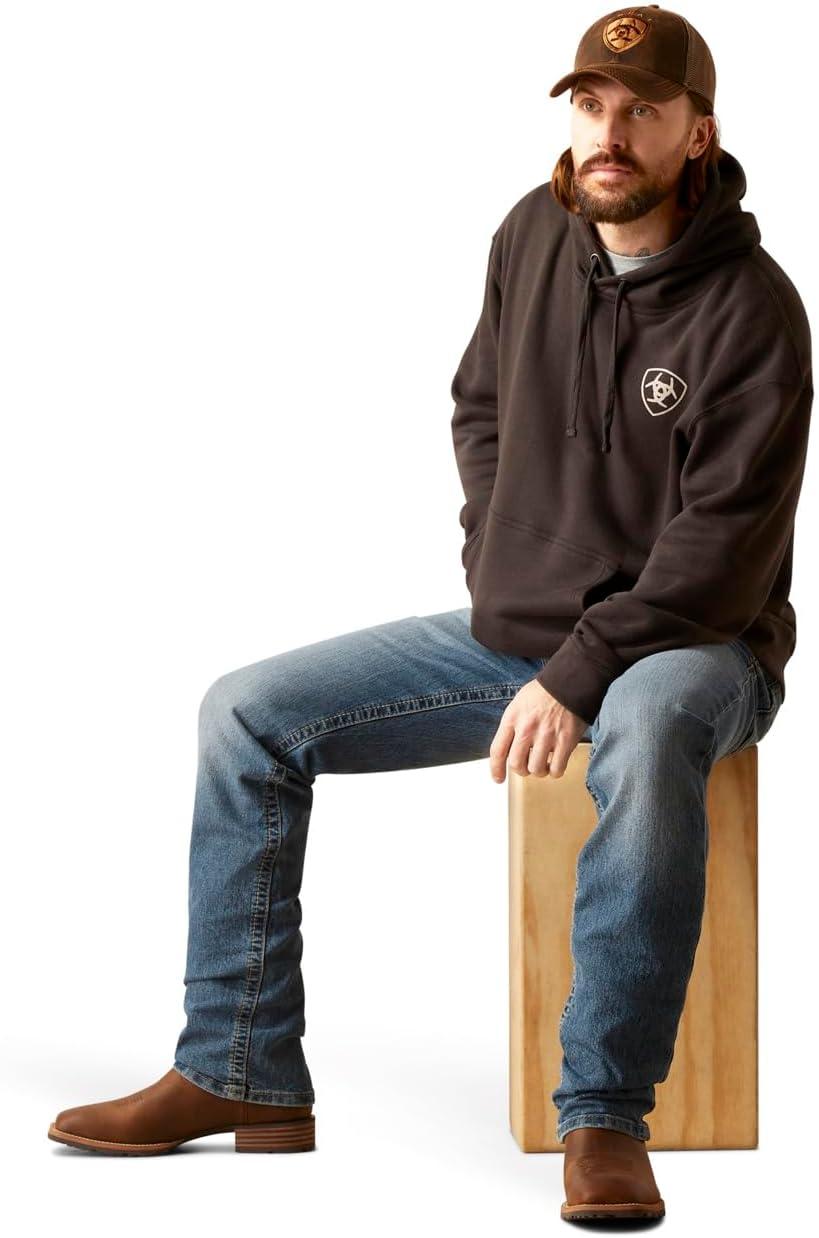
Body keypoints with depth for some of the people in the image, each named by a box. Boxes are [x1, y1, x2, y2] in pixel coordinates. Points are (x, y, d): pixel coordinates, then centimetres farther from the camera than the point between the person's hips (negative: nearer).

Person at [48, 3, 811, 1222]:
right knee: (248, 713, -4)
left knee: (646, 736, -43)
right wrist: (497, 567, 5)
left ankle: (604, 1119, -34)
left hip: (686, 643, -6)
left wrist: (578, 676, -24)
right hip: (514, 630, 7)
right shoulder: (535, 233, 2)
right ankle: (242, 1075, 0)